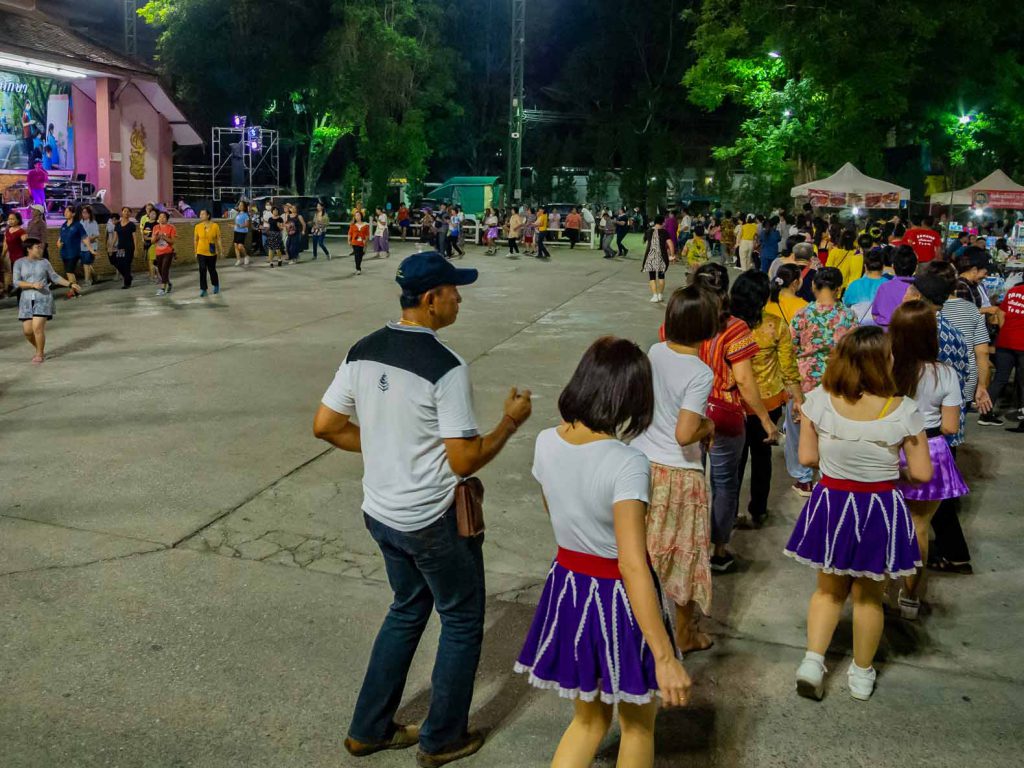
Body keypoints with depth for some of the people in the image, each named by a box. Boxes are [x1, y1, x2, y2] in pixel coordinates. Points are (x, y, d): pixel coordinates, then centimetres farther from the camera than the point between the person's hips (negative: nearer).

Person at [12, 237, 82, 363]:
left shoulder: (44, 262, 3)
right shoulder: (19, 263, 0)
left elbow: (55, 277, 12)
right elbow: (16, 283, -6)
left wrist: (70, 284, 2)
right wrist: (33, 285, -19)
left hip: (43, 299, -1)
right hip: (27, 300, 1)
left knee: (38, 328, -13)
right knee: (27, 331, 1)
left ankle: (40, 354, 6)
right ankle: (39, 350, 27)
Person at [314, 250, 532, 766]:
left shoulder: (363, 351, -2)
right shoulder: (446, 367, -23)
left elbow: (325, 426, 3)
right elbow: (465, 461, -21)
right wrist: (511, 422, -7)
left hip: (379, 511, 7)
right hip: (434, 521, -7)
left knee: (407, 609, 26)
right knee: (462, 621, 15)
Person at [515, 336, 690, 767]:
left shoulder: (547, 443, -9)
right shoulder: (627, 464, -28)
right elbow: (632, 566, -32)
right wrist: (665, 658, -29)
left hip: (567, 586, 6)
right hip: (618, 598, -5)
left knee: (588, 719, 25)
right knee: (638, 723, 21)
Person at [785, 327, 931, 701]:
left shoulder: (818, 401, -15)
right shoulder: (902, 411, -19)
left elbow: (807, 457, -6)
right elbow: (921, 474, -13)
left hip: (831, 503, 2)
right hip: (880, 511, -1)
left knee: (829, 589, 24)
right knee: (868, 597, 20)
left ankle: (813, 660, 13)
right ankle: (861, 674, 35)